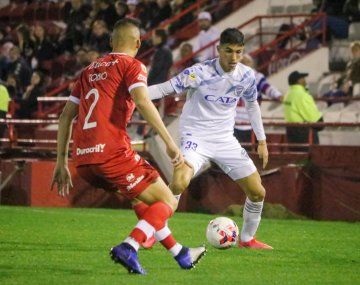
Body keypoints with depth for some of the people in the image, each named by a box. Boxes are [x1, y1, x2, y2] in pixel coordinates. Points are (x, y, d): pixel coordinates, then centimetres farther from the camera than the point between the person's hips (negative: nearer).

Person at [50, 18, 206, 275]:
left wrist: (62, 162, 25)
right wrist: (170, 142, -19)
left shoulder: (90, 70, 23)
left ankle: (180, 254, 32)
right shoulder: (132, 66, 3)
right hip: (113, 153, -7)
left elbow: (67, 115, 22)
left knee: (143, 197, 28)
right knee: (168, 202, 4)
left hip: (83, 160, 7)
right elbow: (142, 102, -16)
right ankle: (129, 248, -19)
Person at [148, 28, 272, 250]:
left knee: (258, 192, 2)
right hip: (195, 137, -5)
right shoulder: (199, 73, -18)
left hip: (226, 140, 5)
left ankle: (247, 239, 26)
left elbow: (252, 104, 16)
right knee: (179, 183, -31)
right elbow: (165, 88, -19)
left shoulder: (247, 76, -2)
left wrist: (262, 141, 17)